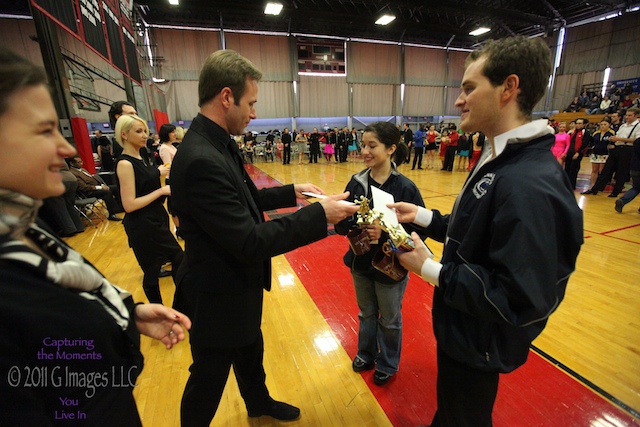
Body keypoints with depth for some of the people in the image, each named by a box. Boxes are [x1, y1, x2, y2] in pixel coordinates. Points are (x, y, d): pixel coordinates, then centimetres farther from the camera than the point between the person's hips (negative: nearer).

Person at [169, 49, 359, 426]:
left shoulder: (218, 144, 0)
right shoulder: (201, 160, -31)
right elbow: (250, 241, -31)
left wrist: (291, 192, 5)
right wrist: (319, 215, -27)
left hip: (238, 284, 10)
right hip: (219, 297, -9)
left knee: (250, 350, 32)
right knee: (209, 379, 19)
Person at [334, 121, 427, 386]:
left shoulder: (404, 187, -18)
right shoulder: (357, 182, -6)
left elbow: (419, 230, -16)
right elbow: (342, 223, -5)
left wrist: (384, 233, -29)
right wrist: (355, 225, -26)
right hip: (361, 263, 4)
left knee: (389, 320, 19)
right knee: (366, 313, 25)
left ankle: (387, 364, 46)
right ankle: (366, 354, 50)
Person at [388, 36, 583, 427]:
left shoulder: (529, 185, -32)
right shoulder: (501, 161, 1)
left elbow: (520, 300, -32)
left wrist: (430, 269, -25)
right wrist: (422, 216, 2)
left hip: (479, 344, -8)